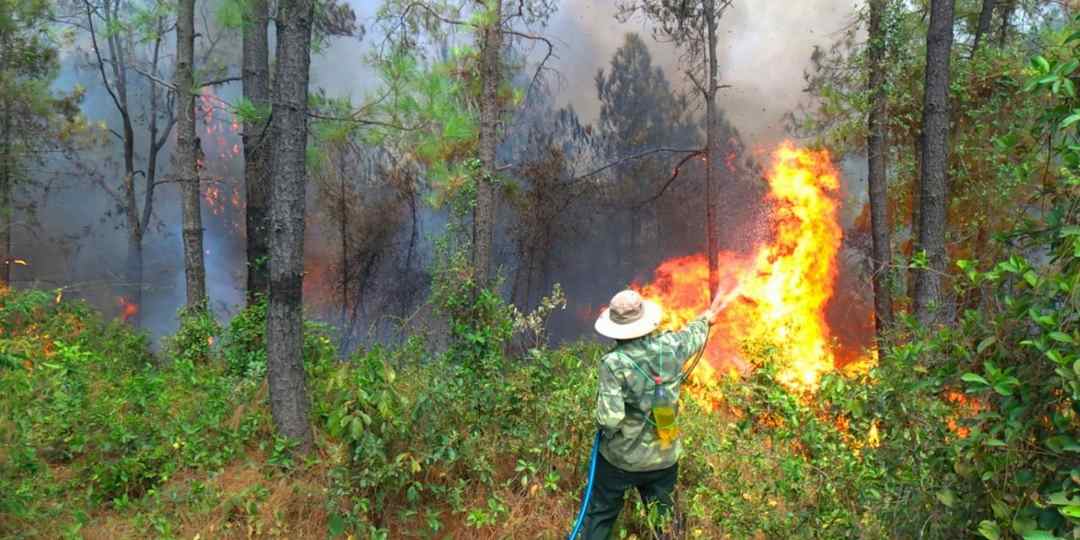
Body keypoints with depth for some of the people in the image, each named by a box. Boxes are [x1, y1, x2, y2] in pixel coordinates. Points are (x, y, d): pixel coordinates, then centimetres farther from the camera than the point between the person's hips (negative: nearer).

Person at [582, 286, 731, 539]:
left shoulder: (613, 363, -25)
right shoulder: (670, 347, -12)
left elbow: (610, 419, -29)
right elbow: (694, 334, 11)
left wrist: (604, 424, -4)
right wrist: (709, 316, 33)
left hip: (620, 459, -3)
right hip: (664, 457, 4)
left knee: (600, 516, 17)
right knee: (664, 518, 22)